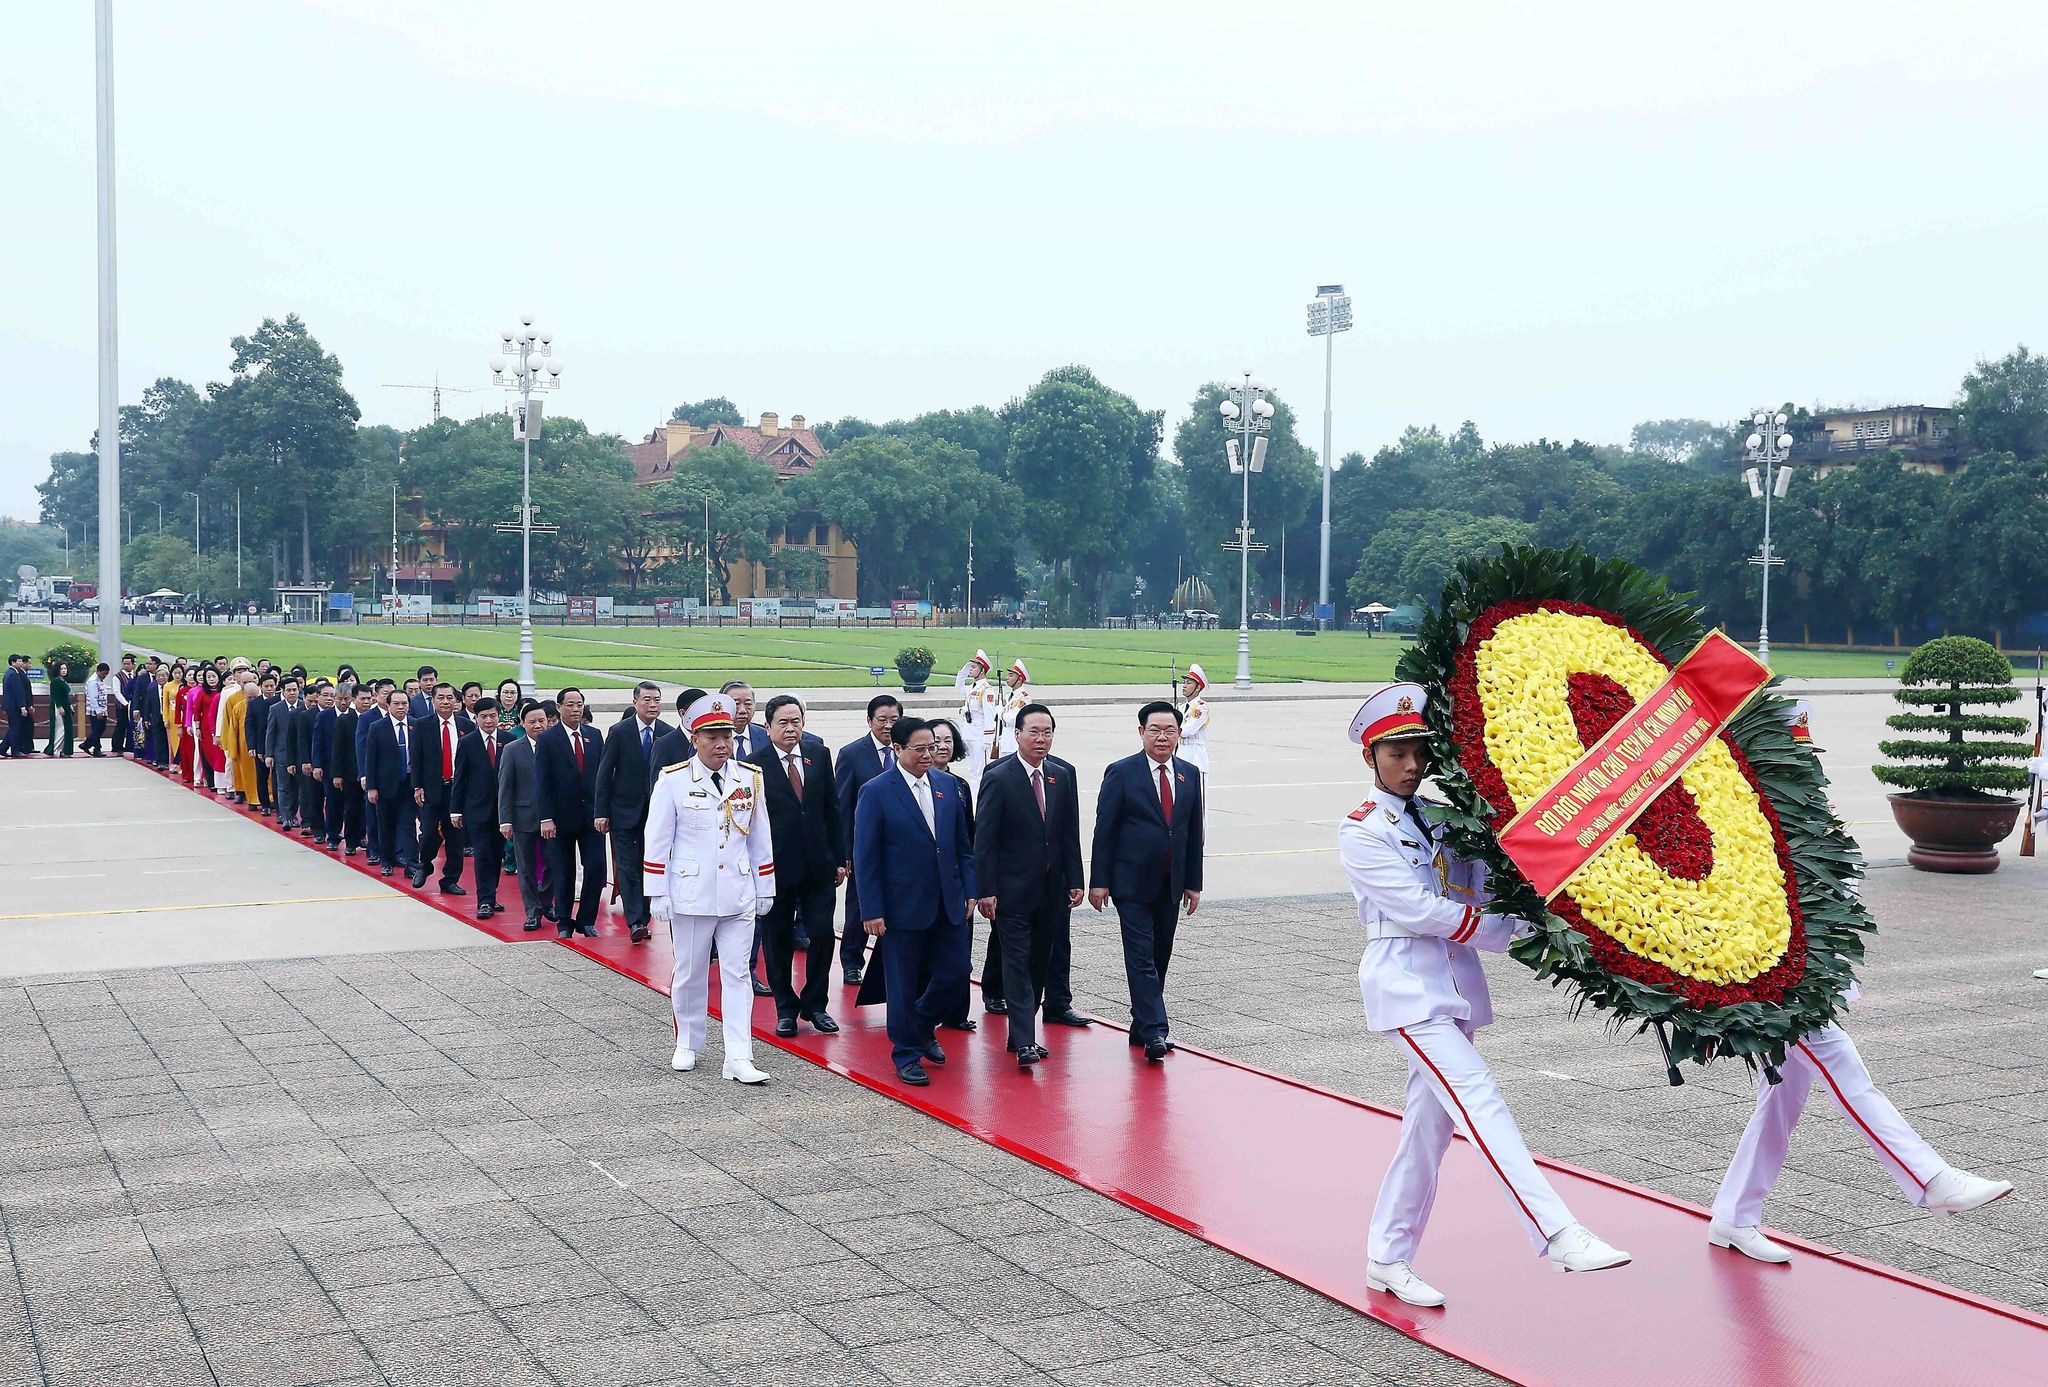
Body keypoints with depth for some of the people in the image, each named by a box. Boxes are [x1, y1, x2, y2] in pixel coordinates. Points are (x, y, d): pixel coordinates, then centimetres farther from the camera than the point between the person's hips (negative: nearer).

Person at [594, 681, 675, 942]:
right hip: (625, 810, -2)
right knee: (627, 867, -6)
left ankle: (642, 919, 17)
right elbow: (604, 773, -3)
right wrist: (601, 812, -7)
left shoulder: (669, 734, -1)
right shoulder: (619, 732, -6)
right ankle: (635, 922, -8)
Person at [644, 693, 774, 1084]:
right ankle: (687, 1045, 28)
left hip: (739, 896, 2)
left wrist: (765, 888, 11)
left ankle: (738, 1058, 0)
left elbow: (761, 838, 9)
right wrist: (657, 894, -4)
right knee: (689, 974, 10)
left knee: (736, 975, 0)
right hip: (690, 896, -2)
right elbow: (657, 841, -2)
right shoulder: (673, 781, -5)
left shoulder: (750, 778, 3)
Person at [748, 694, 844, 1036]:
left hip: (818, 865, 3)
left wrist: (839, 858, 6)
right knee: (778, 941, 7)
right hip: (776, 867, -3)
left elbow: (832, 809, 9)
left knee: (822, 936, 1)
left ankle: (815, 1004, 18)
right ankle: (785, 1008, 21)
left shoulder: (819, 756, 4)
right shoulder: (755, 765, -7)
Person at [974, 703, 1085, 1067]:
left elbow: (1070, 833, 10)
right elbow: (984, 839, -9)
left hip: (1051, 889, 5)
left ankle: (1022, 1034, 20)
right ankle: (1024, 1043, -9)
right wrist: (987, 890, -13)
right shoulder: (998, 778, -9)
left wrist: (1075, 881, 6)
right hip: (1013, 889, -5)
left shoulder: (1062, 775, 7)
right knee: (1017, 964, -7)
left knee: (1039, 964, 10)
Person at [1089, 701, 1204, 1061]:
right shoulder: (1121, 773, -5)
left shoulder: (1189, 775, 8)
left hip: (1171, 884, 5)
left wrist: (1193, 882, 10)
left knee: (1160, 957, 10)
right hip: (1132, 883, -5)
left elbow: (1194, 832, 12)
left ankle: (1142, 1025, 20)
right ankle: (1155, 1031, -12)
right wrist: (1098, 881, -9)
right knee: (1141, 957, -9)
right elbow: (1104, 830, -5)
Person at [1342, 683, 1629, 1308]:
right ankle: (1557, 1234, -25)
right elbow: (1417, 910, -12)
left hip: (1455, 986, 7)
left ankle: (1387, 1259, 18)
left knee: (1429, 1124, 8)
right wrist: (1510, 929, -10)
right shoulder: (1361, 831, -4)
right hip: (1406, 986, -7)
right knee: (1480, 1102, -18)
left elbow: (1479, 897, 10)